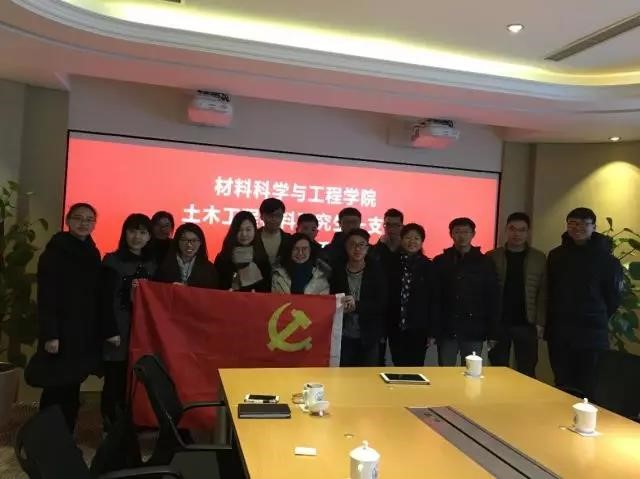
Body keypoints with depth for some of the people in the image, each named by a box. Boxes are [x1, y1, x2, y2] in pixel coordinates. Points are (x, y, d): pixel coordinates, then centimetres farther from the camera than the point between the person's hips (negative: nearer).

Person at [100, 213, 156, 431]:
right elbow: (106, 299, -8)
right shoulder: (112, 260, -2)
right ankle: (111, 427, 12)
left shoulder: (152, 264, 13)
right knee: (115, 381, 0)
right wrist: (111, 332, -14)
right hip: (119, 329, -4)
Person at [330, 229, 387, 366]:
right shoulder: (337, 271, 1)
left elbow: (382, 304, -7)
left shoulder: (377, 272, -2)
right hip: (343, 337, 1)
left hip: (368, 338, -1)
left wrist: (357, 305, -23)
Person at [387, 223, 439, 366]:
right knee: (399, 367, 7)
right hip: (395, 328, 1)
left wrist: (432, 331, -2)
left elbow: (434, 301, 1)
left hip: (419, 329, -1)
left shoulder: (428, 266, 1)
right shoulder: (391, 263, 2)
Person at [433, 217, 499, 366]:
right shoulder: (440, 261, 3)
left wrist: (492, 333, -1)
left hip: (474, 331, 0)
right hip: (446, 330, 0)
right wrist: (431, 330, -2)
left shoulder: (485, 262, 2)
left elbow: (492, 299, 2)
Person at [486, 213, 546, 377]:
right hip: (498, 323, 0)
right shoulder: (491, 257, 3)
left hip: (527, 324, 0)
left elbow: (543, 293, 2)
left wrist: (540, 322, -4)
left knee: (527, 373, 5)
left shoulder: (539, 258, 5)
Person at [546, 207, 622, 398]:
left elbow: (614, 296, 5)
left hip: (592, 333, -3)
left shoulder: (606, 259, -2)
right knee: (563, 385, 9)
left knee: (588, 388, -1)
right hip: (559, 331, 3)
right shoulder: (556, 255, 6)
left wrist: (598, 319, 9)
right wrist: (553, 320, 10)